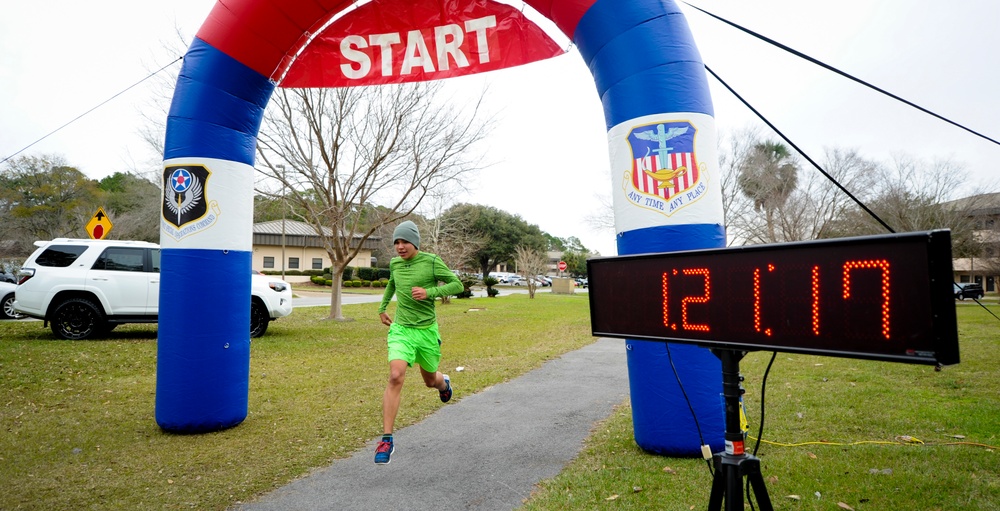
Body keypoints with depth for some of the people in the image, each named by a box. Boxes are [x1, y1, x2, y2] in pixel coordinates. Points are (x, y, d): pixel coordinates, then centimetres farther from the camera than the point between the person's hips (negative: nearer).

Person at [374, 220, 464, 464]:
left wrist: (429, 292, -22)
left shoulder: (431, 262, -10)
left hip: (426, 330, -1)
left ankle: (444, 382, 57)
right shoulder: (394, 263, 4)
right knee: (395, 377, -20)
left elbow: (458, 285, -10)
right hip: (400, 329, 2)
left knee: (430, 380, 17)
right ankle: (387, 439, -13)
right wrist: (382, 308, 24)